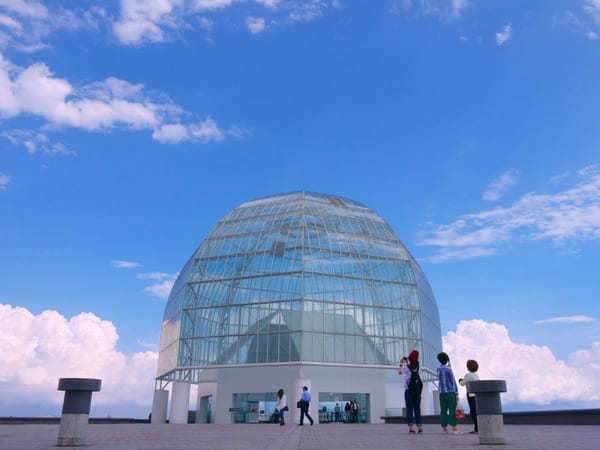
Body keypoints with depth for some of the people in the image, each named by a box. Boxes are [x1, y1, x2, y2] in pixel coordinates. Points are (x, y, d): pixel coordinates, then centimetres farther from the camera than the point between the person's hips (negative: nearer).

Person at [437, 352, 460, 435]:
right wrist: (457, 394, -10)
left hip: (442, 393, 5)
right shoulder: (449, 370, -12)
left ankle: (444, 428, 9)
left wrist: (448, 365, 24)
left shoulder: (438, 369, 7)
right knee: (452, 411, -5)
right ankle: (454, 429, -9)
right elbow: (453, 382, -12)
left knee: (443, 411, 7)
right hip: (451, 393, -5)